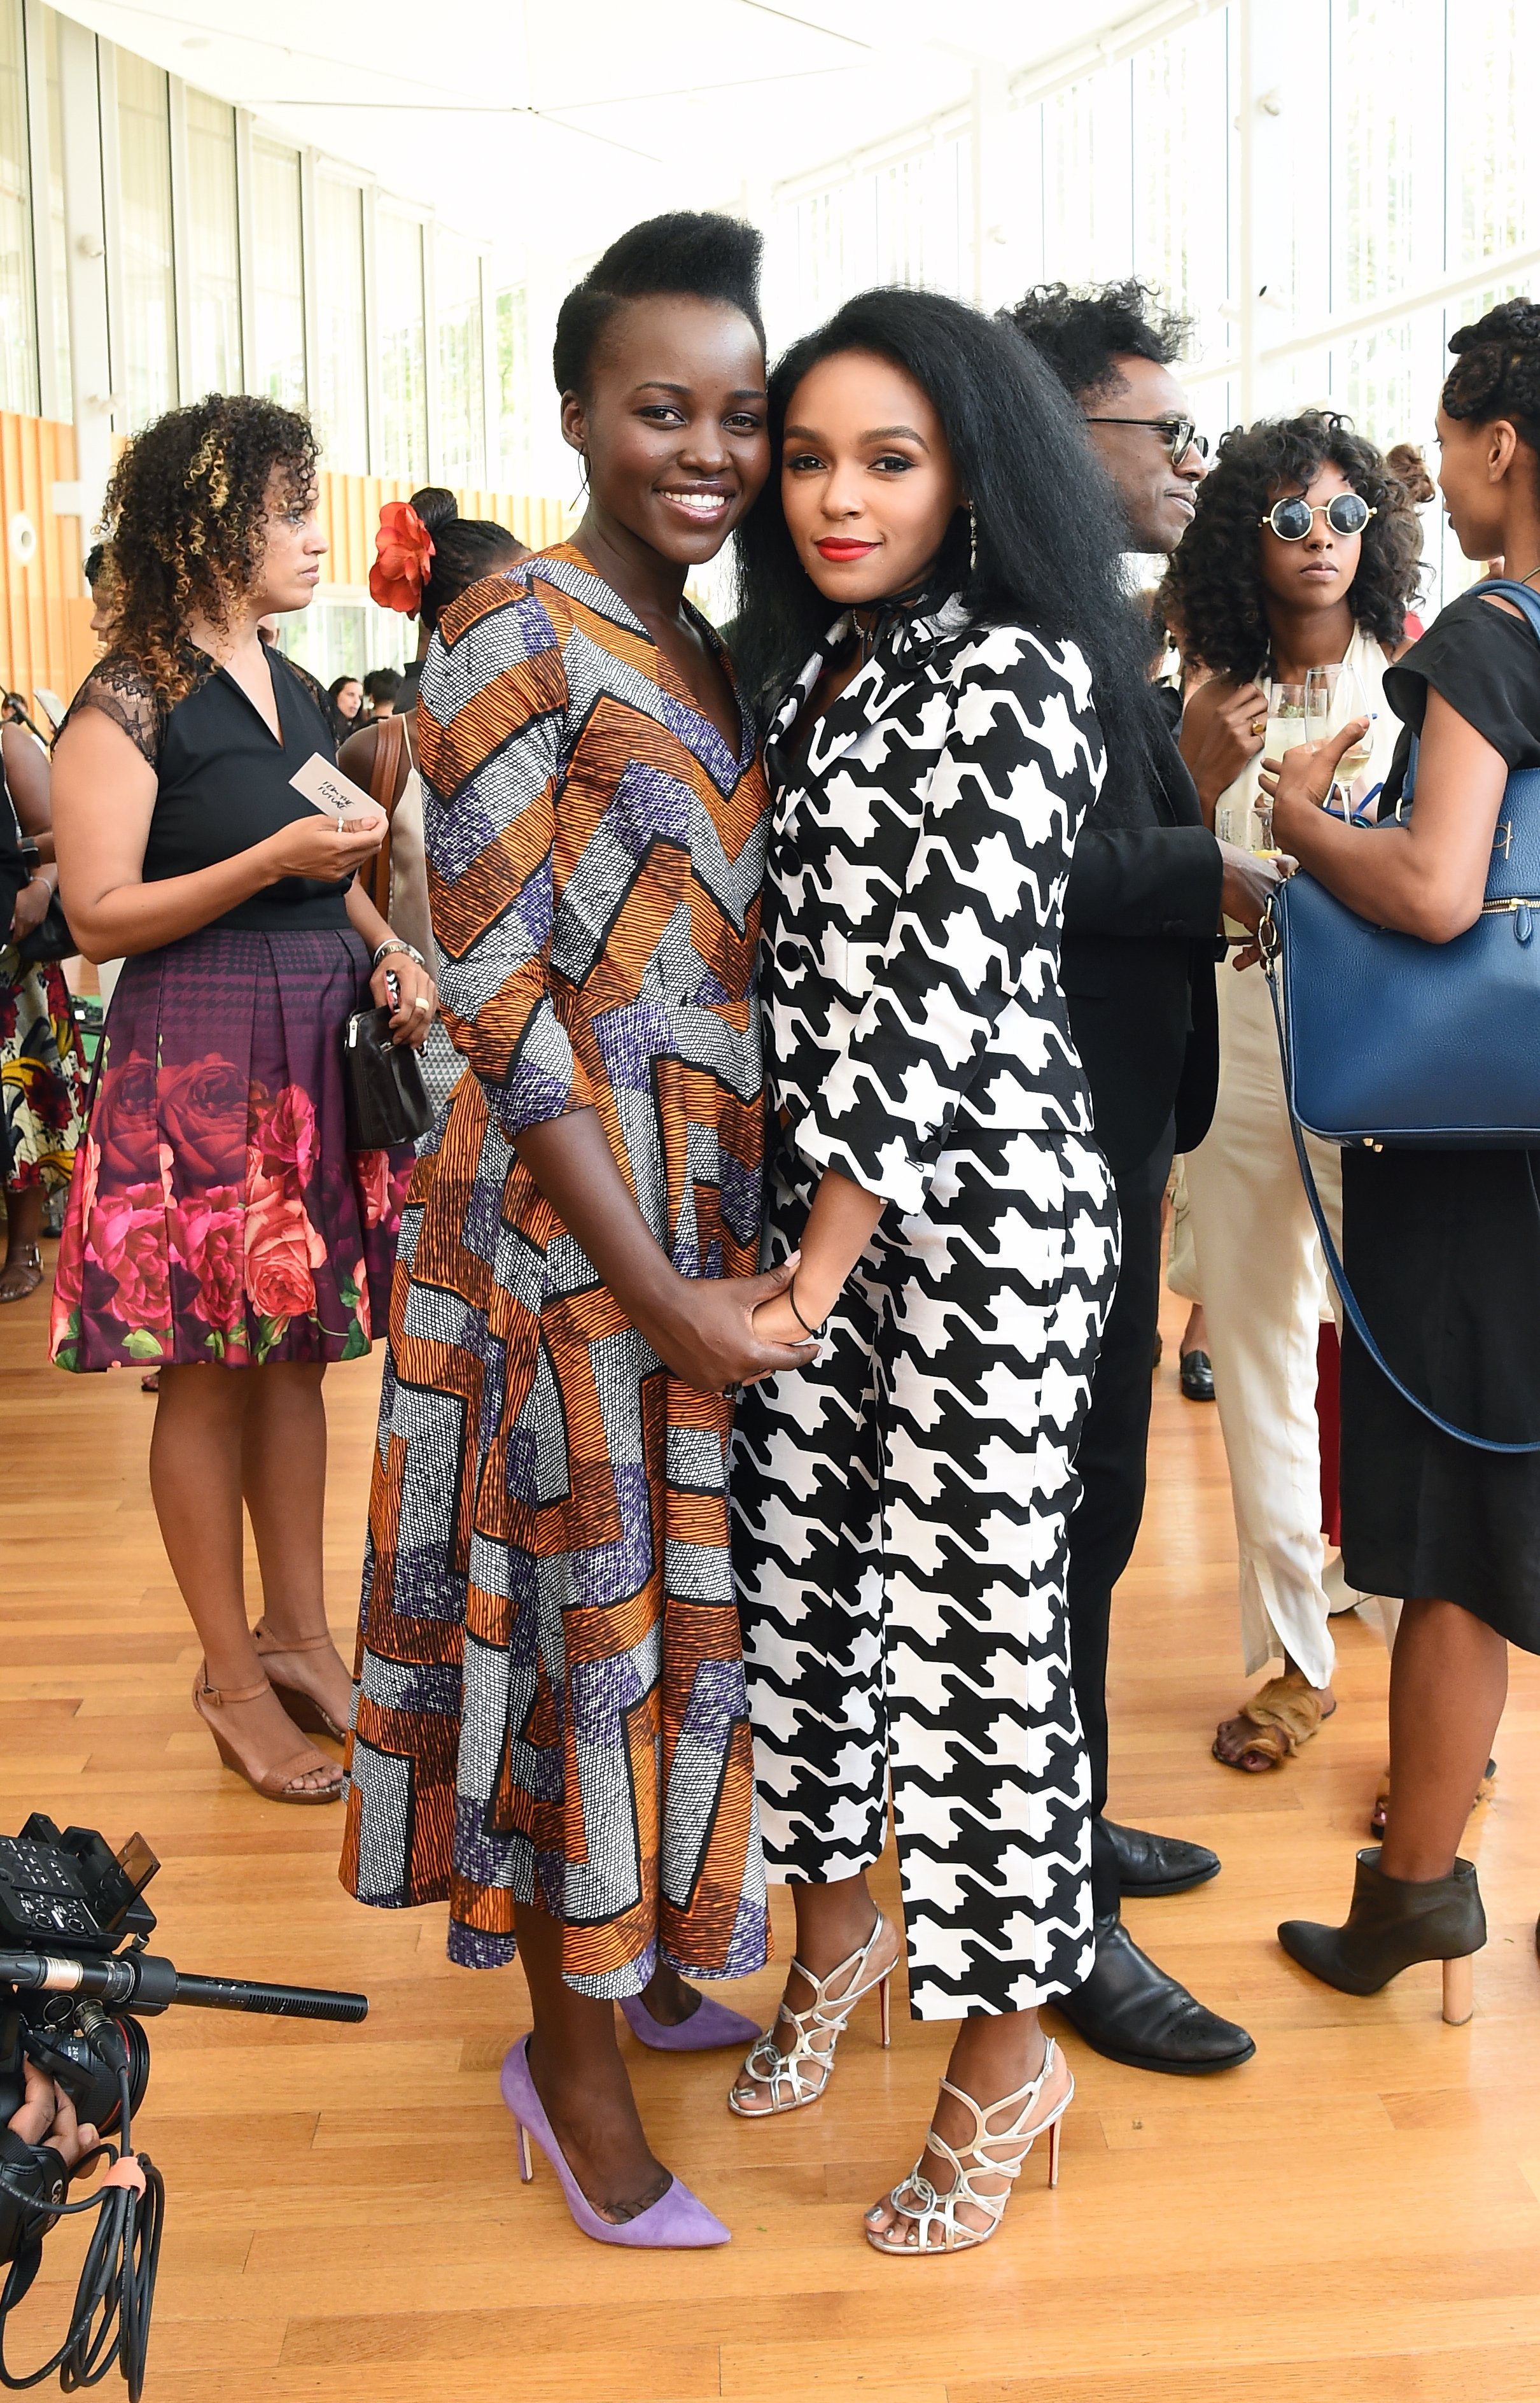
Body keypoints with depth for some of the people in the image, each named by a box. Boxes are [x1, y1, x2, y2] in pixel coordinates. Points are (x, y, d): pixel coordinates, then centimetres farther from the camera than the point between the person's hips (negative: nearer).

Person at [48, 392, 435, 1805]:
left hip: (318, 1052, 7)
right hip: (199, 1059, -7)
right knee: (208, 1370, 2)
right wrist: (272, 861, -22)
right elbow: (100, 915, -13)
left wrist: (390, 950, 2)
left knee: (297, 1349, 13)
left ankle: (300, 1634, 25)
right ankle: (232, 1675, 15)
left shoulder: (296, 691, 14)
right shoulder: (131, 703, -9)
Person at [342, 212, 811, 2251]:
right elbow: (497, 994, -17)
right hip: (569, 1215, -7)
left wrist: (731, 1259, 9)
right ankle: (572, 2060, 21)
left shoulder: (713, 653, 12)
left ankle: (644, 1959, 36)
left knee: (683, 1585, 16)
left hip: (719, 1200, 7)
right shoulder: (513, 637, -12)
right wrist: (658, 1293, -19)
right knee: (583, 1600, 3)